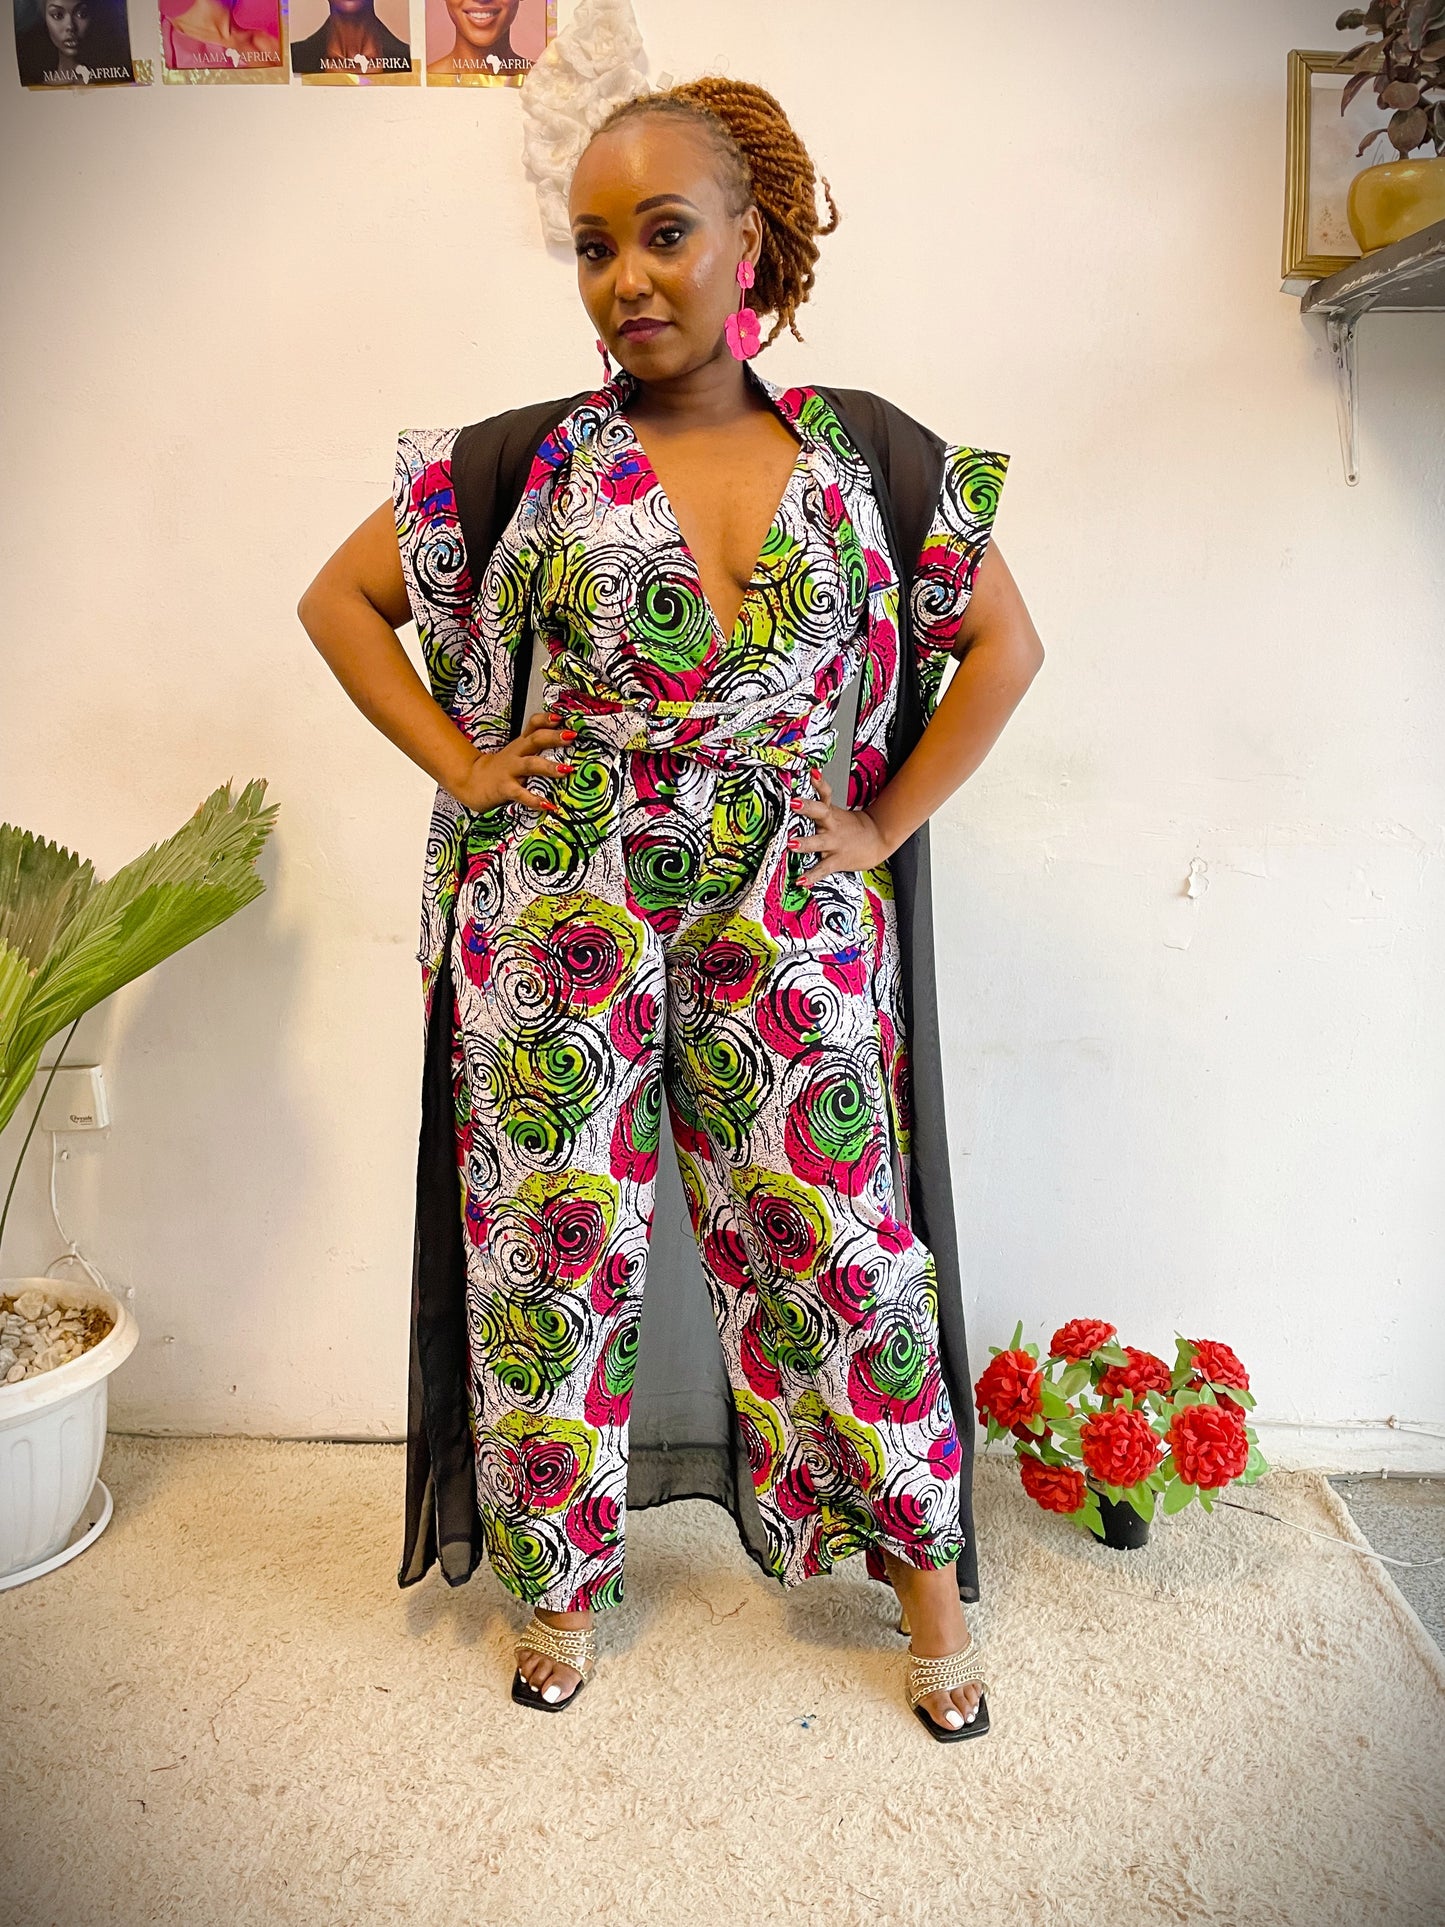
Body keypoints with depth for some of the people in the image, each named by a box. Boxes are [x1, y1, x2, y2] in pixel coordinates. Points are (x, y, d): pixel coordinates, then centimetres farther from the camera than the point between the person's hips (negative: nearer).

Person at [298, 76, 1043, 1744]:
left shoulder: (867, 456, 4)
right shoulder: (524, 461, 2)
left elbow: (1005, 642, 10)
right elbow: (338, 601, 10)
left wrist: (886, 822, 1)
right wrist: (462, 765, -1)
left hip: (789, 921, 0)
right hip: (561, 922, 0)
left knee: (840, 1244, 6)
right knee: (557, 1243, 9)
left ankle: (927, 1573, 30)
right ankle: (564, 1575, 33)